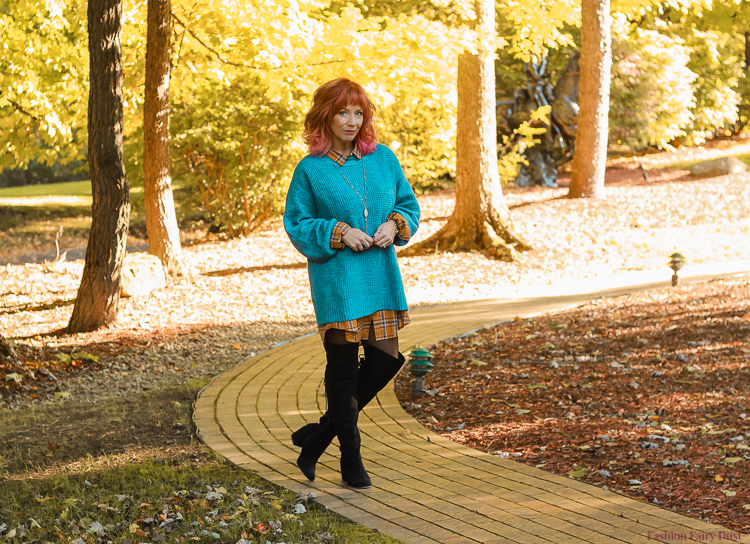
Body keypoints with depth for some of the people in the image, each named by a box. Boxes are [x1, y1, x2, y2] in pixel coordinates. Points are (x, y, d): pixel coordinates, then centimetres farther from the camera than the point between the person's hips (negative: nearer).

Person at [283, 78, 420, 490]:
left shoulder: (383, 159, 8)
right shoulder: (310, 170, -3)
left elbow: (409, 204, 15)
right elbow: (296, 225, -2)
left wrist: (395, 223, -6)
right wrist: (338, 233, -15)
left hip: (381, 275, 5)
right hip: (335, 279, -4)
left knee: (384, 360, 1)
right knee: (343, 367, 0)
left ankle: (319, 435, 20)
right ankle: (350, 460, 14)